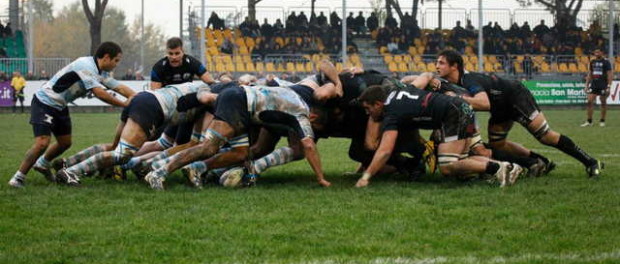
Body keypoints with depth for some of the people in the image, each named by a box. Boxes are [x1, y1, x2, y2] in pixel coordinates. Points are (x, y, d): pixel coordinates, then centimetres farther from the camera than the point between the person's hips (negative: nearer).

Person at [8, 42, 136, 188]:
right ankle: (19, 177, -5)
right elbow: (99, 93, -30)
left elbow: (120, 87, 2)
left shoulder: (101, 73, 5)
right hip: (44, 103, -10)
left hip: (60, 106, 10)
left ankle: (42, 164, 41)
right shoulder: (86, 66, -25)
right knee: (42, 143, -18)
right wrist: (123, 104, -22)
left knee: (65, 143, 15)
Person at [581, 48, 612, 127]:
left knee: (603, 103, 3)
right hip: (593, 84, 5)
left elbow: (610, 74, -6)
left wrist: (609, 86, -13)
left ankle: (602, 121, 12)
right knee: (590, 102, -4)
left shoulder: (606, 62, -4)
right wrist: (586, 85, 14)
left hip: (603, 85, -5)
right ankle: (589, 121, 0)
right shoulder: (592, 62, 12)